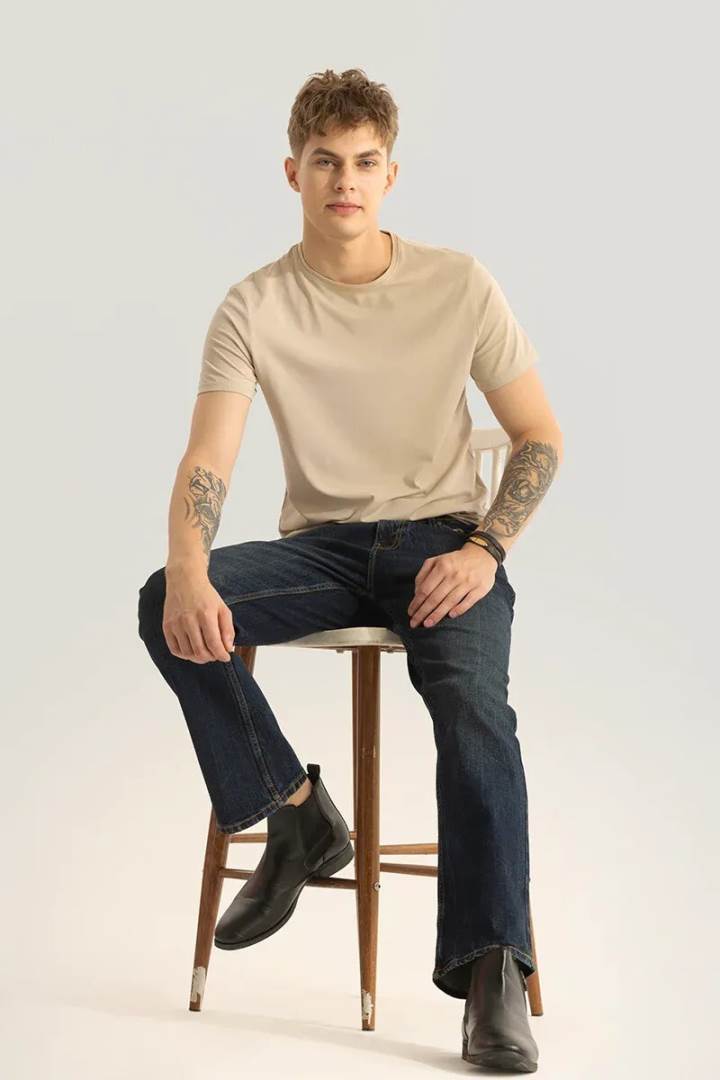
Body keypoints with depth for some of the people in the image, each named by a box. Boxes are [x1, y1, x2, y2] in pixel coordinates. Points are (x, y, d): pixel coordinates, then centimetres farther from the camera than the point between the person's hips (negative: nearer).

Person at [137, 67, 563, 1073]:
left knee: (474, 704, -32)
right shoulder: (254, 308, -1)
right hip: (320, 545, 2)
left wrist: (484, 551, -15)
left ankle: (490, 971, -26)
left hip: (441, 537, -2)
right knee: (164, 605, -26)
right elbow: (207, 460, -11)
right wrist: (191, 573, -33)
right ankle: (296, 813, -9)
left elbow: (541, 436, 2)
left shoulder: (460, 285, -1)